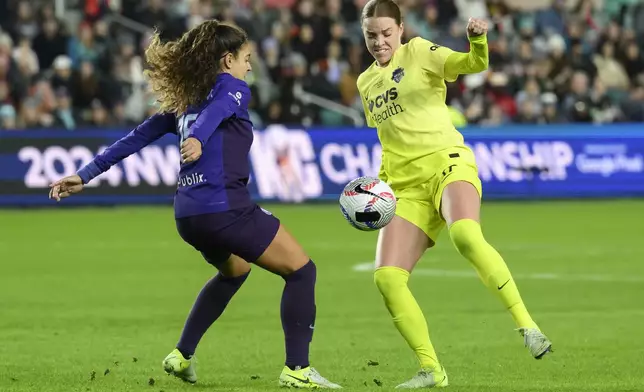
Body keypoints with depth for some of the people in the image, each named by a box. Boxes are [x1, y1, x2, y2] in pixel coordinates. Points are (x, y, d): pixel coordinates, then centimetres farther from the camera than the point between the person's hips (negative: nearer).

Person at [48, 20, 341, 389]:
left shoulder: (186, 99, 22)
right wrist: (198, 139, -43)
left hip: (188, 215, 8)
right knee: (301, 271, 2)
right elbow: (215, 112, -22)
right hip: (225, 206, -8)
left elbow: (138, 136, 21)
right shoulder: (233, 88, 1)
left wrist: (86, 175, 22)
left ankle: (183, 356, 30)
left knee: (235, 271, 35)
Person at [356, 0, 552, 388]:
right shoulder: (365, 82, 19)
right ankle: (431, 370, 0)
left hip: (446, 162, -6)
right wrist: (380, 182, 15)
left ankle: (527, 326, -32)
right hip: (407, 187, 6)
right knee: (387, 277, -12)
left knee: (466, 235, -37)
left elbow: (473, 64, -15)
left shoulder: (419, 52, 2)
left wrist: (478, 41, -36)